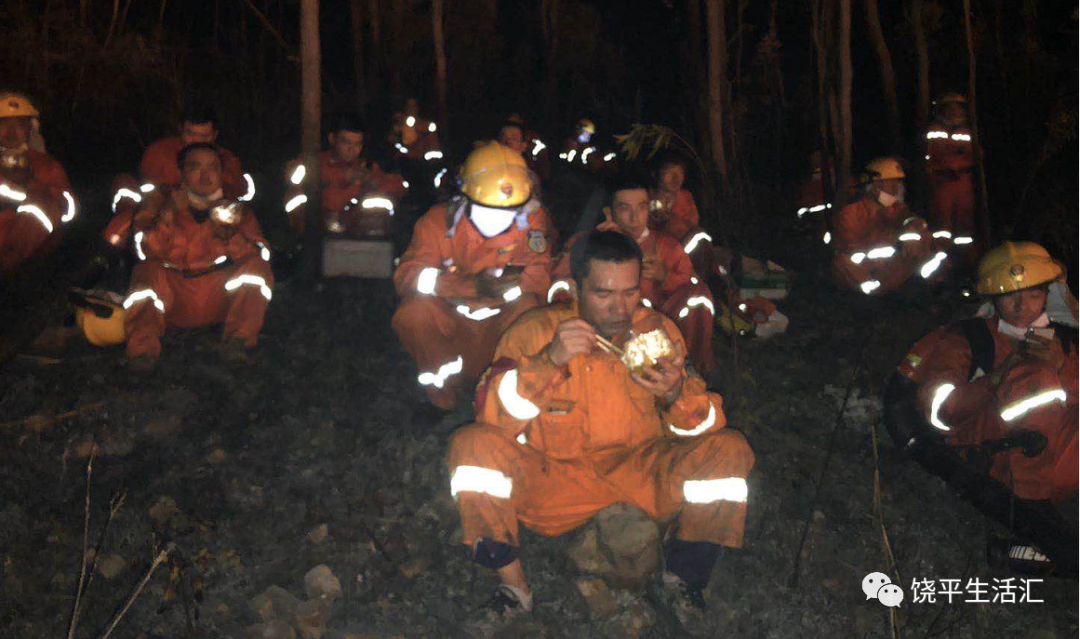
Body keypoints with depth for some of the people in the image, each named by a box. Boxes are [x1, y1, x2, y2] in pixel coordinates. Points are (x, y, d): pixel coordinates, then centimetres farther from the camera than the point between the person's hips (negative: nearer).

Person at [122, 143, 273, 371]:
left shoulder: (236, 209, 9)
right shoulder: (161, 203, 6)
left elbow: (261, 255, -8)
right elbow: (145, 252, -10)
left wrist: (229, 235, -26)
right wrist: (169, 214, -24)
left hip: (220, 300, 1)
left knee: (256, 265, -21)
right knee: (148, 272, -28)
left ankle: (237, 339, -27)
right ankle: (143, 349, -34)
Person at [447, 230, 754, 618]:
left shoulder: (657, 331, -1)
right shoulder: (536, 331, -8)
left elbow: (707, 426, -2)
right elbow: (491, 416, -18)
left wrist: (676, 394, -25)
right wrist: (549, 361, -30)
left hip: (640, 475, 2)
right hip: (550, 479, -2)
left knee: (730, 450, -17)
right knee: (472, 445, -26)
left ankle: (683, 576, 1)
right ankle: (513, 585, -12)